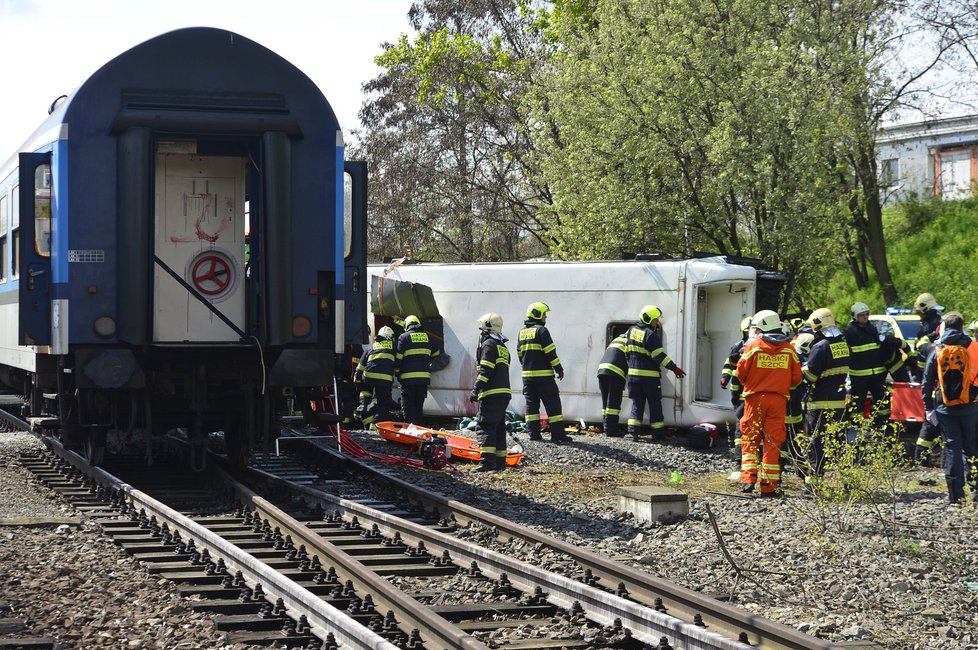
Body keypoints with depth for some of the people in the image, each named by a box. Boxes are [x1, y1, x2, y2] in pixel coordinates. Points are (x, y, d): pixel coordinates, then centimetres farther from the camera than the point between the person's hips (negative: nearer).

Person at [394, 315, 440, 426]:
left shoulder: (404, 337, -3)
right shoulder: (427, 337, 10)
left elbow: (398, 358, -5)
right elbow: (436, 354, 21)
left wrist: (397, 371, 7)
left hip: (408, 378, -4)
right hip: (424, 378, 4)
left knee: (408, 406, 1)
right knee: (419, 406, 13)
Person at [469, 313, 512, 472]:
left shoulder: (488, 344, -5)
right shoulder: (503, 347, 23)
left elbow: (485, 370, -16)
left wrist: (476, 389, -19)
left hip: (492, 393, -9)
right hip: (504, 393, 9)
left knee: (485, 426, -12)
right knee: (499, 427, 13)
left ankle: (487, 460, -22)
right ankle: (500, 461, 15)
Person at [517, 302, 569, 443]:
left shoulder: (522, 332, 13)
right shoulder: (541, 330, -10)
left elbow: (519, 352, 18)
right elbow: (550, 352, -13)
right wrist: (559, 368, -8)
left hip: (527, 375, 7)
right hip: (543, 374, -7)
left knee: (531, 404, 10)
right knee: (553, 404, -3)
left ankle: (534, 433, 7)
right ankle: (557, 434, -5)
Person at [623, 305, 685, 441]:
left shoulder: (631, 331, 8)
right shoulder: (651, 335, -15)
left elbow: (627, 352, 15)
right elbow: (660, 355, -18)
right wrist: (674, 368, -14)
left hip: (634, 373, 6)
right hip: (649, 375, -6)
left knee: (637, 404, 8)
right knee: (655, 404, 6)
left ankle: (633, 430, -4)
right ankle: (658, 431, 12)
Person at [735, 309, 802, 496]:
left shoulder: (753, 346, -5)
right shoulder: (789, 349, 4)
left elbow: (741, 372, -3)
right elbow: (797, 378, 5)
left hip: (755, 398, -2)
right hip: (778, 400, 2)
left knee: (750, 439, 8)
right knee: (773, 442, 4)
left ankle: (748, 478, -4)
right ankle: (769, 485, 3)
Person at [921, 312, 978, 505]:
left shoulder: (937, 351, 4)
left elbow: (927, 382, 4)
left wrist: (928, 408, 8)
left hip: (945, 407, 1)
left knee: (952, 448, 3)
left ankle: (956, 493, -1)